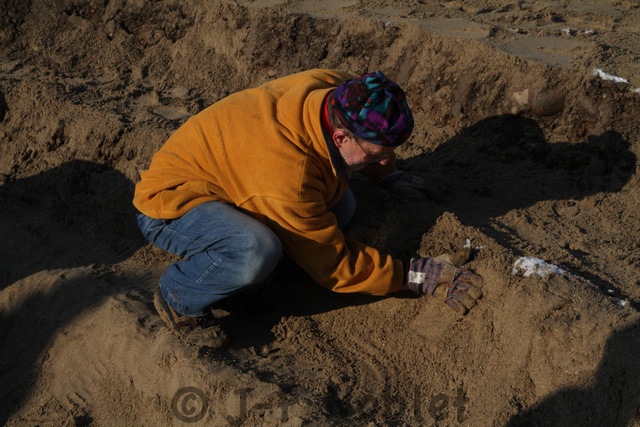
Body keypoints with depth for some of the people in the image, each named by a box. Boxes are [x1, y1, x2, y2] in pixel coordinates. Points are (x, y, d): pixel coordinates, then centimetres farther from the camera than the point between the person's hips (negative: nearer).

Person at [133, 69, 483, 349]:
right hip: (170, 205, -8)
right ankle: (178, 297, -9)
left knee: (340, 207, -6)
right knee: (257, 252, -39)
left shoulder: (340, 91, -17)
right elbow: (333, 263, -24)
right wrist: (415, 276, -21)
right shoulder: (288, 176, -38)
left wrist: (388, 176, 11)